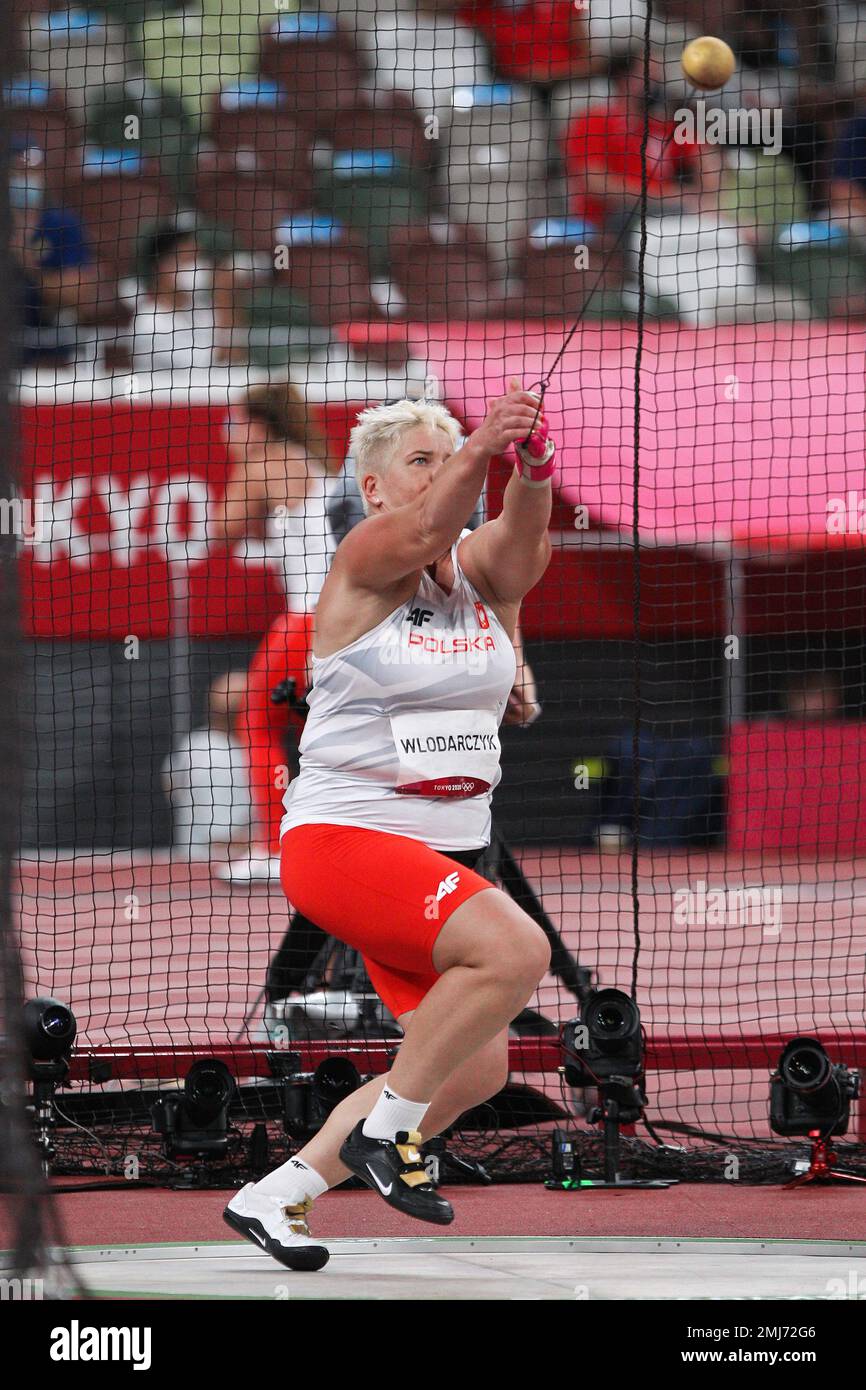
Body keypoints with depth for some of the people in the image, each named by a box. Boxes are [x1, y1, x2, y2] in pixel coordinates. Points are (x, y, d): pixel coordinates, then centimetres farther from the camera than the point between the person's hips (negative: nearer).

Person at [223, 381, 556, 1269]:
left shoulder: (484, 575, 6)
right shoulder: (362, 564, -7)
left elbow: (519, 538, -18)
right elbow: (420, 532, -30)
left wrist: (532, 469, -41)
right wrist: (478, 454, -50)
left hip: (448, 853, 7)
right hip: (342, 837, -7)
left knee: (473, 1071, 6)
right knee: (515, 949, -29)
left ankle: (275, 1195, 20)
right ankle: (383, 1130, -12)